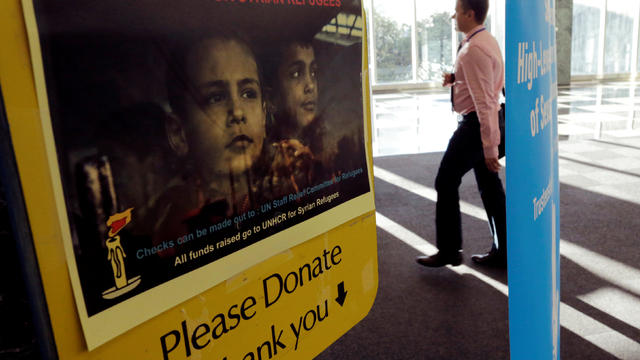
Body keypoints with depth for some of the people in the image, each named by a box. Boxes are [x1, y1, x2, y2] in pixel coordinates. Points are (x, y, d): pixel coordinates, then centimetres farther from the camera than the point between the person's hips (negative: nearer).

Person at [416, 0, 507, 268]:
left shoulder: (474, 50, -20)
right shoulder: (487, 40, 12)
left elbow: (484, 101, -24)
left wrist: (490, 147, -25)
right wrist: (456, 78, 9)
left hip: (475, 123, -10)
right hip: (484, 121, 10)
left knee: (446, 183, 0)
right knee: (489, 185, 13)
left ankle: (448, 251, 11)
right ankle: (501, 252, 21)